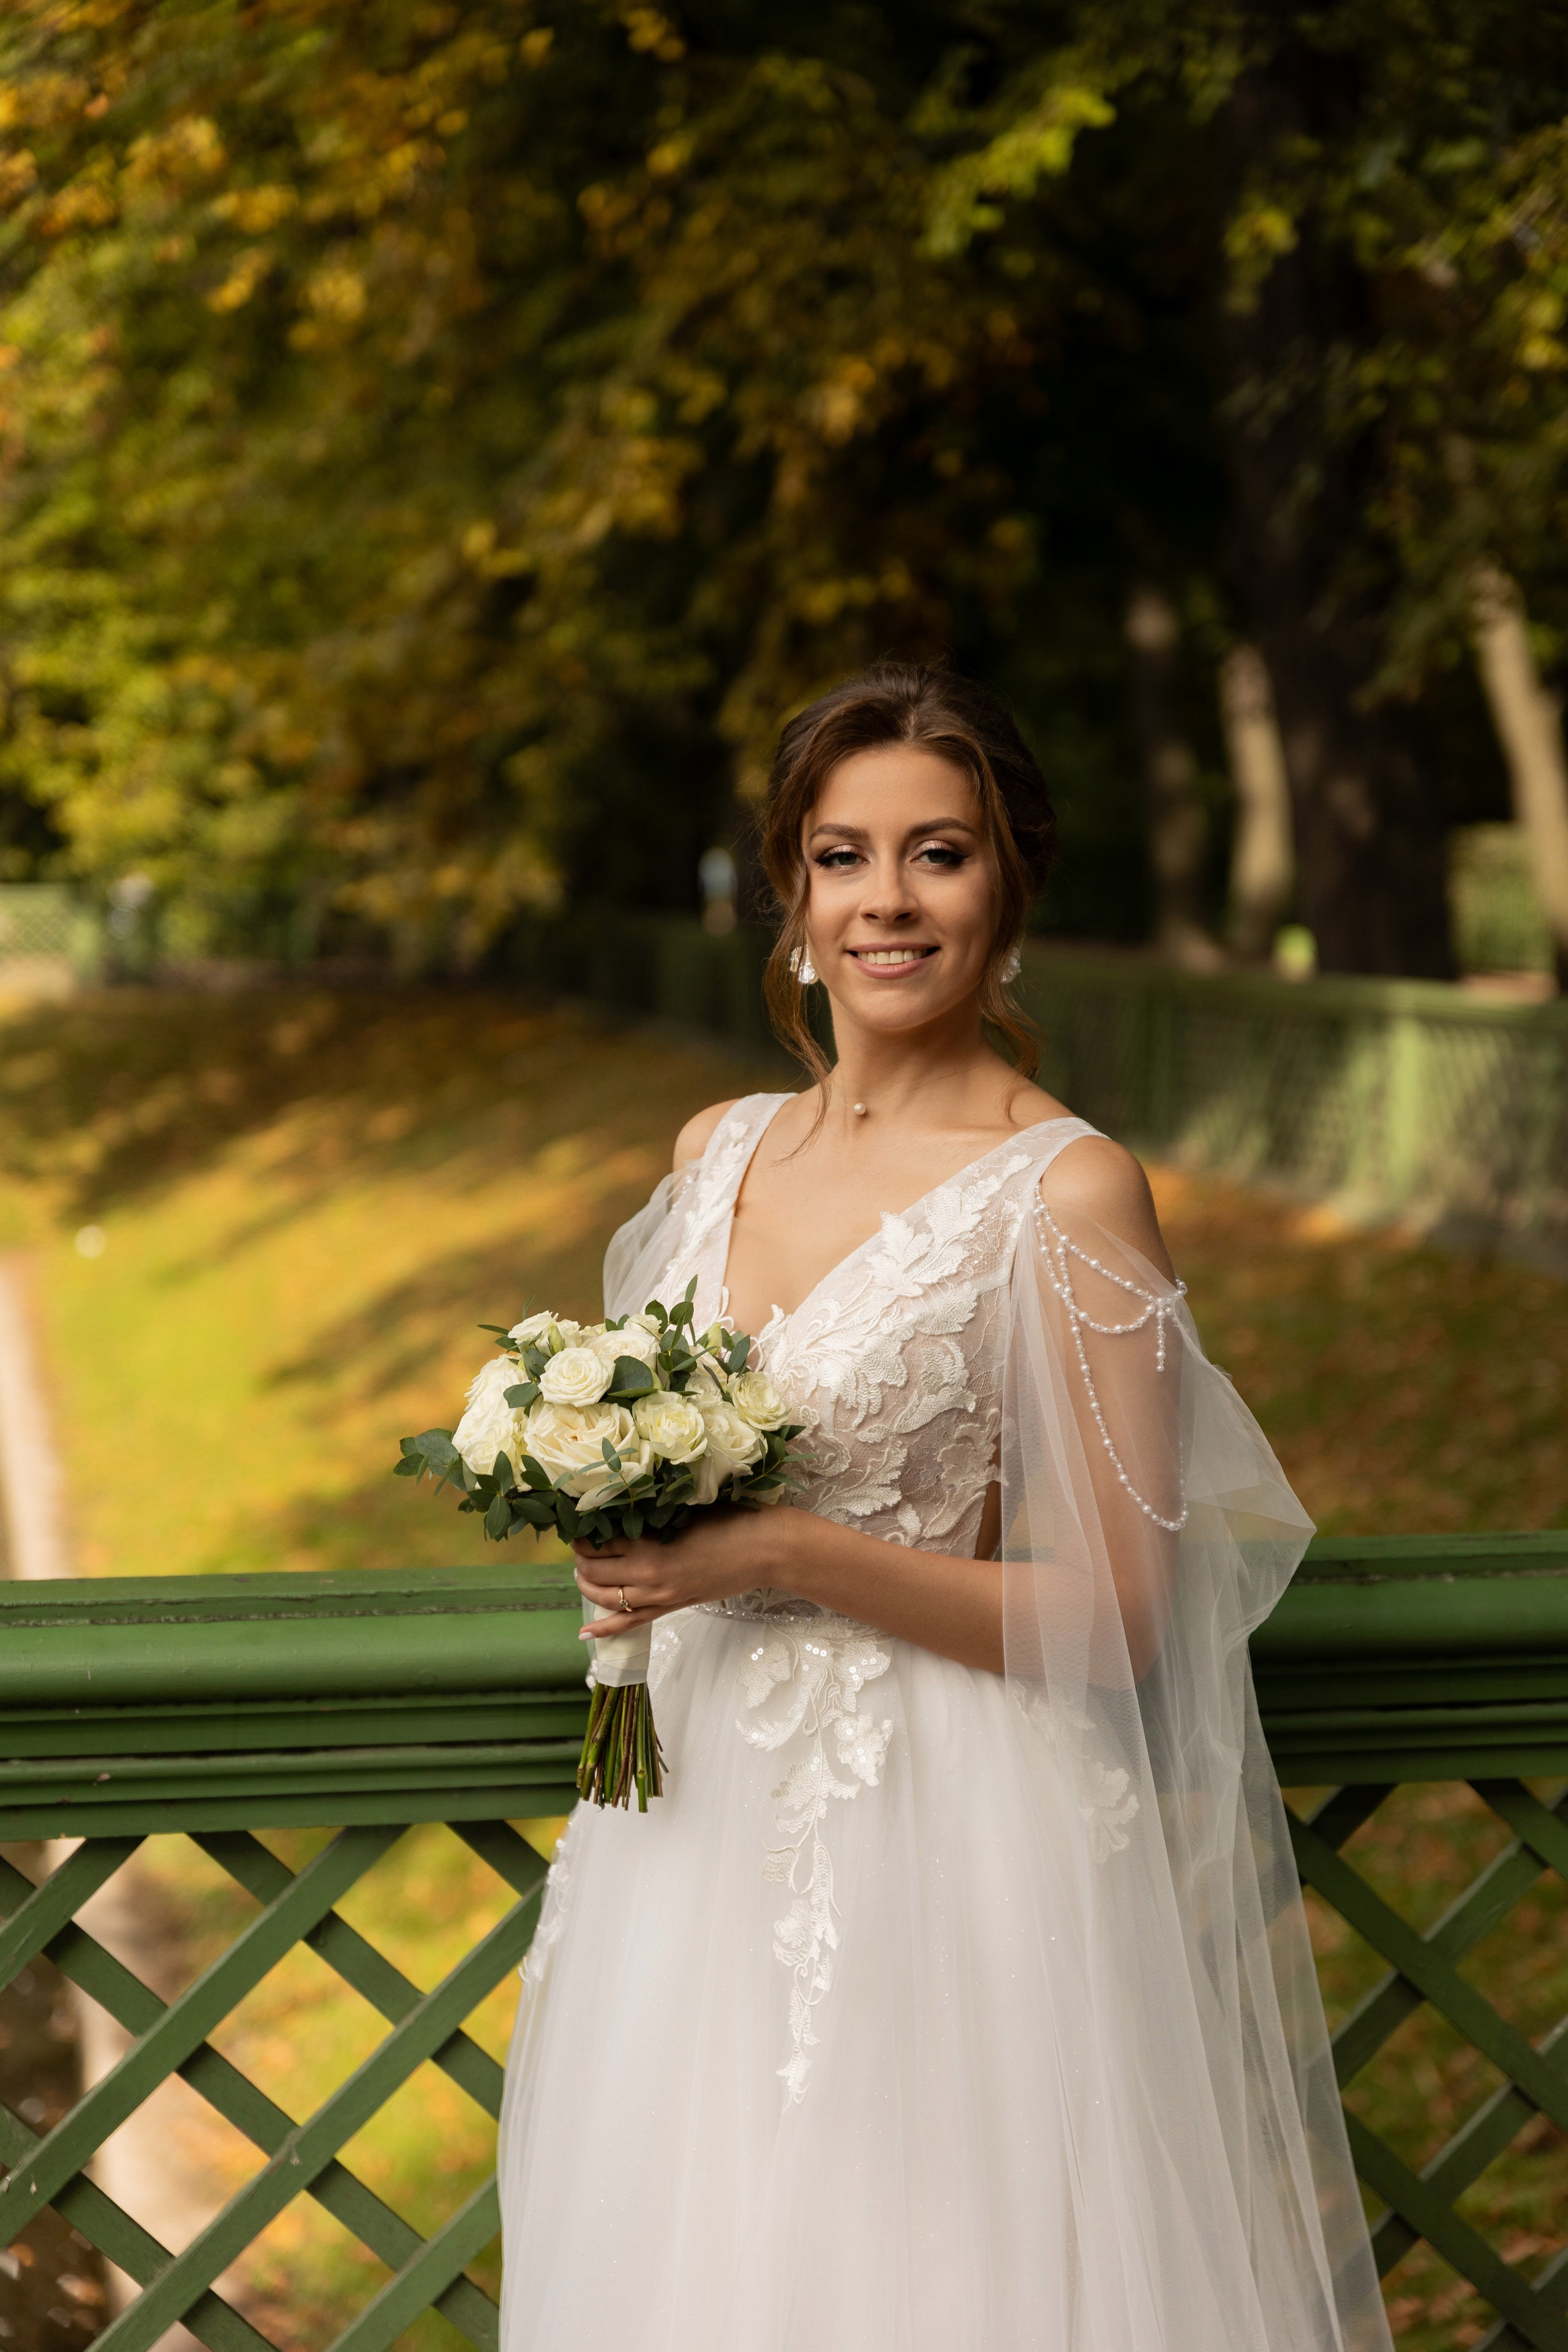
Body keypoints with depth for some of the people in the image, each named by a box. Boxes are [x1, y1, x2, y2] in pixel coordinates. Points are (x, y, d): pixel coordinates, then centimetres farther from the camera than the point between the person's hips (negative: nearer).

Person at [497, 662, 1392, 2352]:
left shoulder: (1066, 1192, -12)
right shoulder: (717, 1152, 8)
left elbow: (1114, 1615, -14)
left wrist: (789, 1557, -20)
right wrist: (627, 1536, 3)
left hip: (954, 1851, -6)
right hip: (710, 1825, 6)